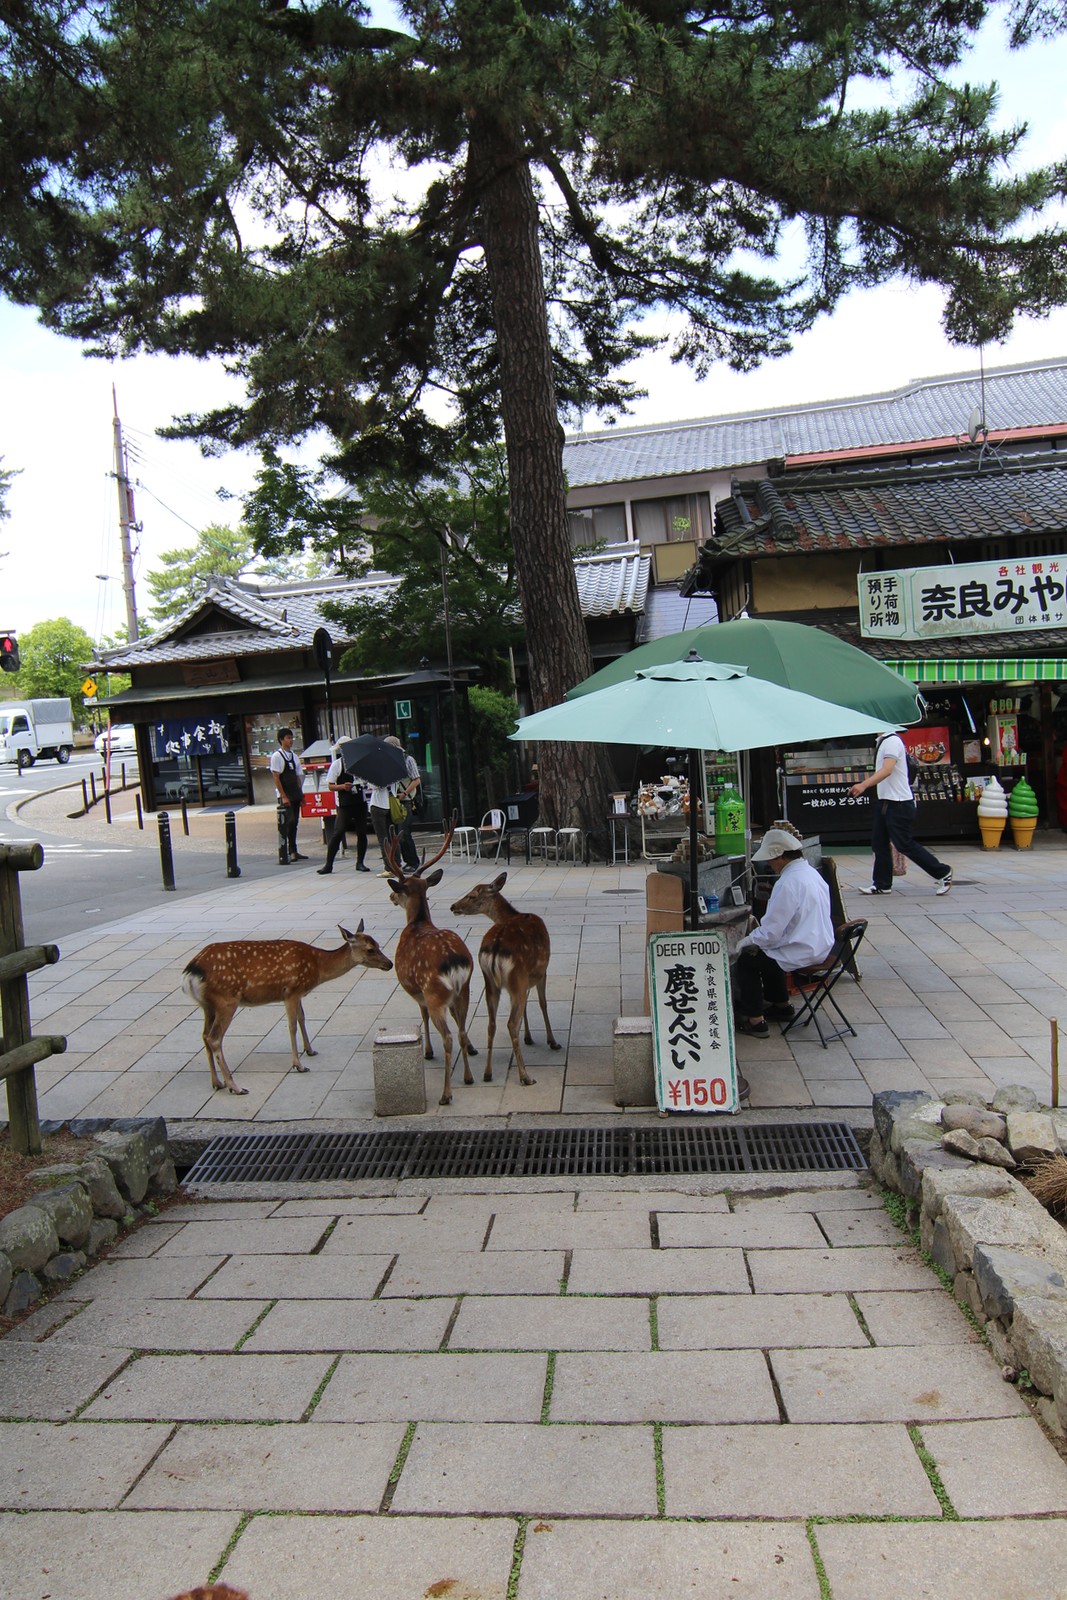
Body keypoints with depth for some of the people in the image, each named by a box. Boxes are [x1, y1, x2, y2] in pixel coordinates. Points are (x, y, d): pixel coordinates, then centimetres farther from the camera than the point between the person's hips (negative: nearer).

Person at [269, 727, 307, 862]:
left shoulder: (294, 756, 14)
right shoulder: (277, 756, -6)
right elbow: (276, 778, -11)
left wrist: (301, 794, 11)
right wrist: (283, 796, -16)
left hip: (295, 795, 7)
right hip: (285, 796, -7)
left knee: (294, 822, 9)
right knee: (289, 821, -14)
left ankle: (293, 851, 14)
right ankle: (287, 851, -10)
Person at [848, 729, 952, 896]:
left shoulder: (892, 741, -18)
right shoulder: (883, 741, 13)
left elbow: (887, 770, -30)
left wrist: (864, 785, -40)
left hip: (898, 803, -10)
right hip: (884, 801, 10)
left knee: (904, 845, -5)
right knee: (879, 843, 9)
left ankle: (942, 873, 8)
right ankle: (882, 885, 16)